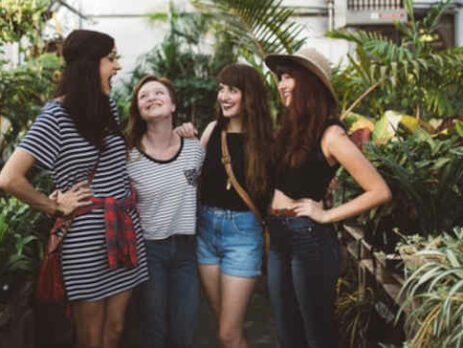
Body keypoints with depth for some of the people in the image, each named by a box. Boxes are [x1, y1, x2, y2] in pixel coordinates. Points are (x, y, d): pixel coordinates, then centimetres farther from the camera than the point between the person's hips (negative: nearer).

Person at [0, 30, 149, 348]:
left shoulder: (109, 107, 8)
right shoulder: (56, 116, -13)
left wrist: (129, 190, 8)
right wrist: (55, 207, -10)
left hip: (125, 230, 6)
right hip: (87, 238, -6)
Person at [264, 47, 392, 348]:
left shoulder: (329, 133, -14)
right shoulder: (290, 129, 8)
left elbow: (380, 191, -20)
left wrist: (326, 215, -15)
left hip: (310, 239, -7)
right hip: (279, 238, 7)